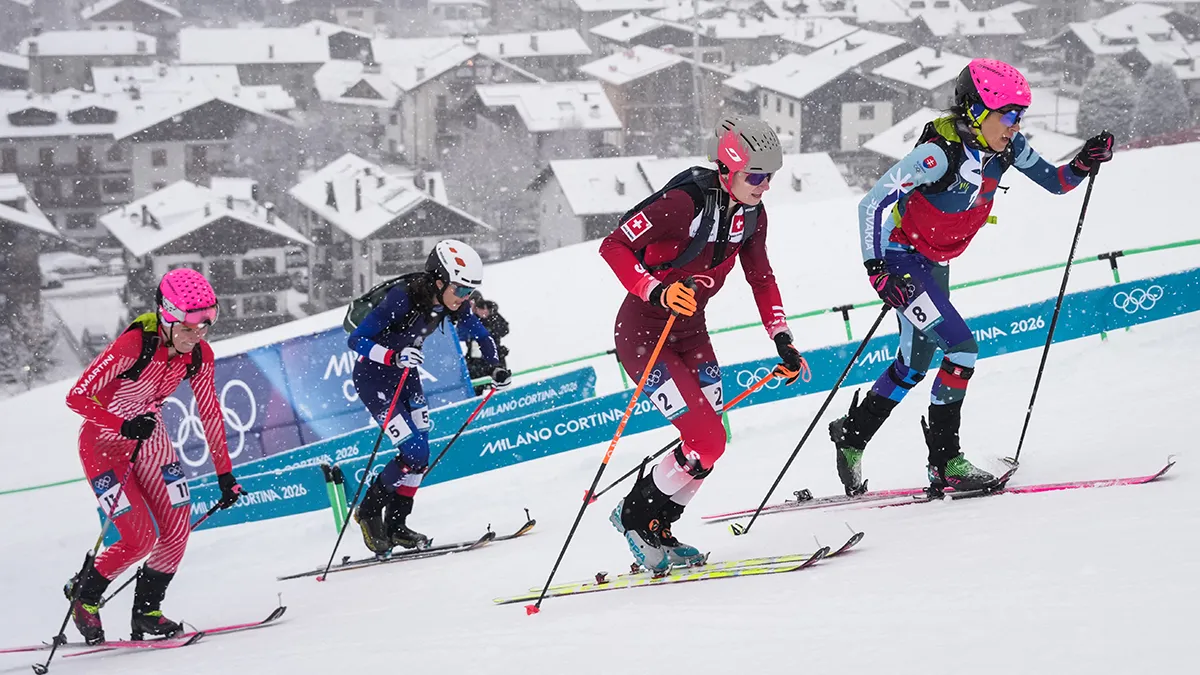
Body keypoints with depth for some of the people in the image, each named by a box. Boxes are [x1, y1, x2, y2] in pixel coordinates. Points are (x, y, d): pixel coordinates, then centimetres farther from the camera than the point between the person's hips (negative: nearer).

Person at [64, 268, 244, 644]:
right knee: (141, 539, -14)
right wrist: (124, 426, -42)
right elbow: (76, 397, -29)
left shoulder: (199, 355, -10)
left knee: (177, 531, -4)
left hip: (148, 439, 6)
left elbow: (210, 414, 3)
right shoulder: (134, 345, -30)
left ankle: (146, 612, 15)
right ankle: (84, 593, 12)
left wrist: (225, 474, 5)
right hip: (102, 443, -6)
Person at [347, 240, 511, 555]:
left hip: (405, 375, 7)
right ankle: (369, 511, 4)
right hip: (373, 377, -7)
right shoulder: (402, 298, -31)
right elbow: (356, 340, -31)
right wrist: (393, 356, -46)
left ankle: (395, 526, 16)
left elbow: (478, 334, 7)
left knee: (420, 455, 4)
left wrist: (495, 366, -9)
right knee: (415, 453, -14)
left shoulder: (451, 302, -11)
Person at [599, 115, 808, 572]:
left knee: (711, 443, 1)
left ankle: (655, 532, 18)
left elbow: (761, 278, 13)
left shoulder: (751, 214, -1)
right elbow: (613, 247, -24)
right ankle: (634, 516, 4)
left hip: (691, 330, 8)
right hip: (643, 331, -8)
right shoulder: (685, 202, -25)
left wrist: (782, 338, 5)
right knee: (706, 442, -16)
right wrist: (656, 292, -35)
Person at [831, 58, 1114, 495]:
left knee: (914, 366, 18)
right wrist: (877, 269, -34)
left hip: (935, 265, 8)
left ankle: (851, 435, 37)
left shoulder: (1005, 146, -8)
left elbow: (1055, 182, 3)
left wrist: (1084, 163, -18)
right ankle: (945, 462, -9)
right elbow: (871, 204, -28)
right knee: (962, 349, -17)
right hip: (899, 260, -8)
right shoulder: (942, 151, -29)